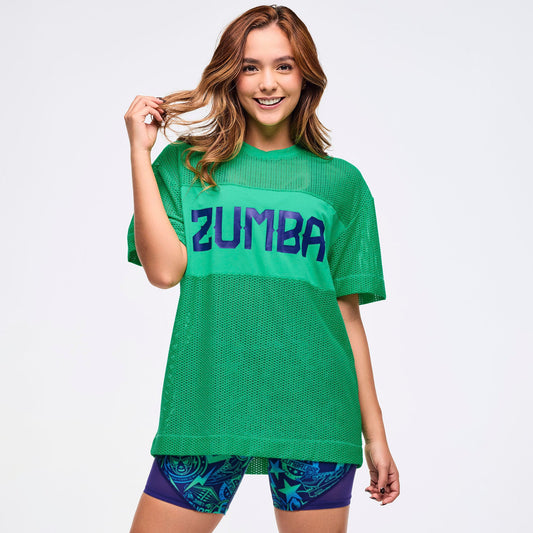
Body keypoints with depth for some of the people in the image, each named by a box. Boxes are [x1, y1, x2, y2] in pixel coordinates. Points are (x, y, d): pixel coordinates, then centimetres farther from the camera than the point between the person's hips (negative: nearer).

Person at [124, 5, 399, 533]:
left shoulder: (340, 183, 9)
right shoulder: (184, 165, 8)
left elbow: (348, 313, 9)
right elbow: (164, 269, -7)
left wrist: (375, 436, 7)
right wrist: (140, 151, -5)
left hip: (313, 414, 1)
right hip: (206, 408, 0)